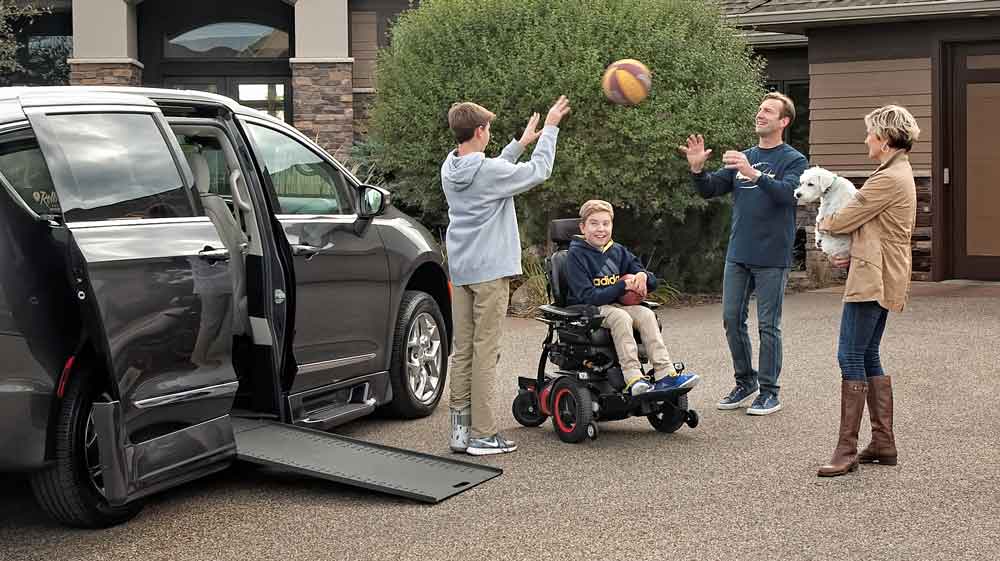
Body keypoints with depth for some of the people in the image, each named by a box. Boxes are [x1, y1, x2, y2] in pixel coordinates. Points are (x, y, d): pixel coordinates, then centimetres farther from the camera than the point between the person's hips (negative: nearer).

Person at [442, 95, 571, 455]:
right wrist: (551, 128, 10)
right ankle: (482, 434, -1)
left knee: (463, 351, 9)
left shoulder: (450, 169, 7)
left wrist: (521, 143, 33)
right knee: (485, 352, -4)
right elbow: (539, 170, -1)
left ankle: (461, 428, 11)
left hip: (460, 270, 7)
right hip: (491, 270, -7)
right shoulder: (490, 171, -14)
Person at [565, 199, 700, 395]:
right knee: (621, 317, -32)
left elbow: (652, 283, 14)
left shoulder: (618, 252, 10)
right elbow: (588, 296, -19)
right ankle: (633, 379, -41)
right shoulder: (577, 255, -8)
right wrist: (623, 286, -20)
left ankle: (665, 375, -29)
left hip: (615, 305, 6)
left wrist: (643, 276, -11)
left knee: (646, 314, -20)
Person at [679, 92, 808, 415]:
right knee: (732, 320, 8)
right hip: (738, 255, 6)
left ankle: (769, 391, 8)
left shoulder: (793, 160, -3)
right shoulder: (742, 158, 13)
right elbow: (709, 190, 9)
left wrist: (755, 174, -35)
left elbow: (788, 192, -22)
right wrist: (697, 169, -11)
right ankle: (745, 382, 22)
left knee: (768, 325, -1)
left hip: (772, 258, -6)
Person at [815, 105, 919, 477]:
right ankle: (884, 444, 17)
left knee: (851, 357, -9)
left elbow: (846, 219, -13)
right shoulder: (900, 173, 18)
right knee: (868, 358, 14)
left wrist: (824, 223, 9)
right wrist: (853, 255, 8)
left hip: (872, 279, -11)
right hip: (882, 278, 11)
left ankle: (847, 450, -8)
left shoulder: (889, 179, -16)